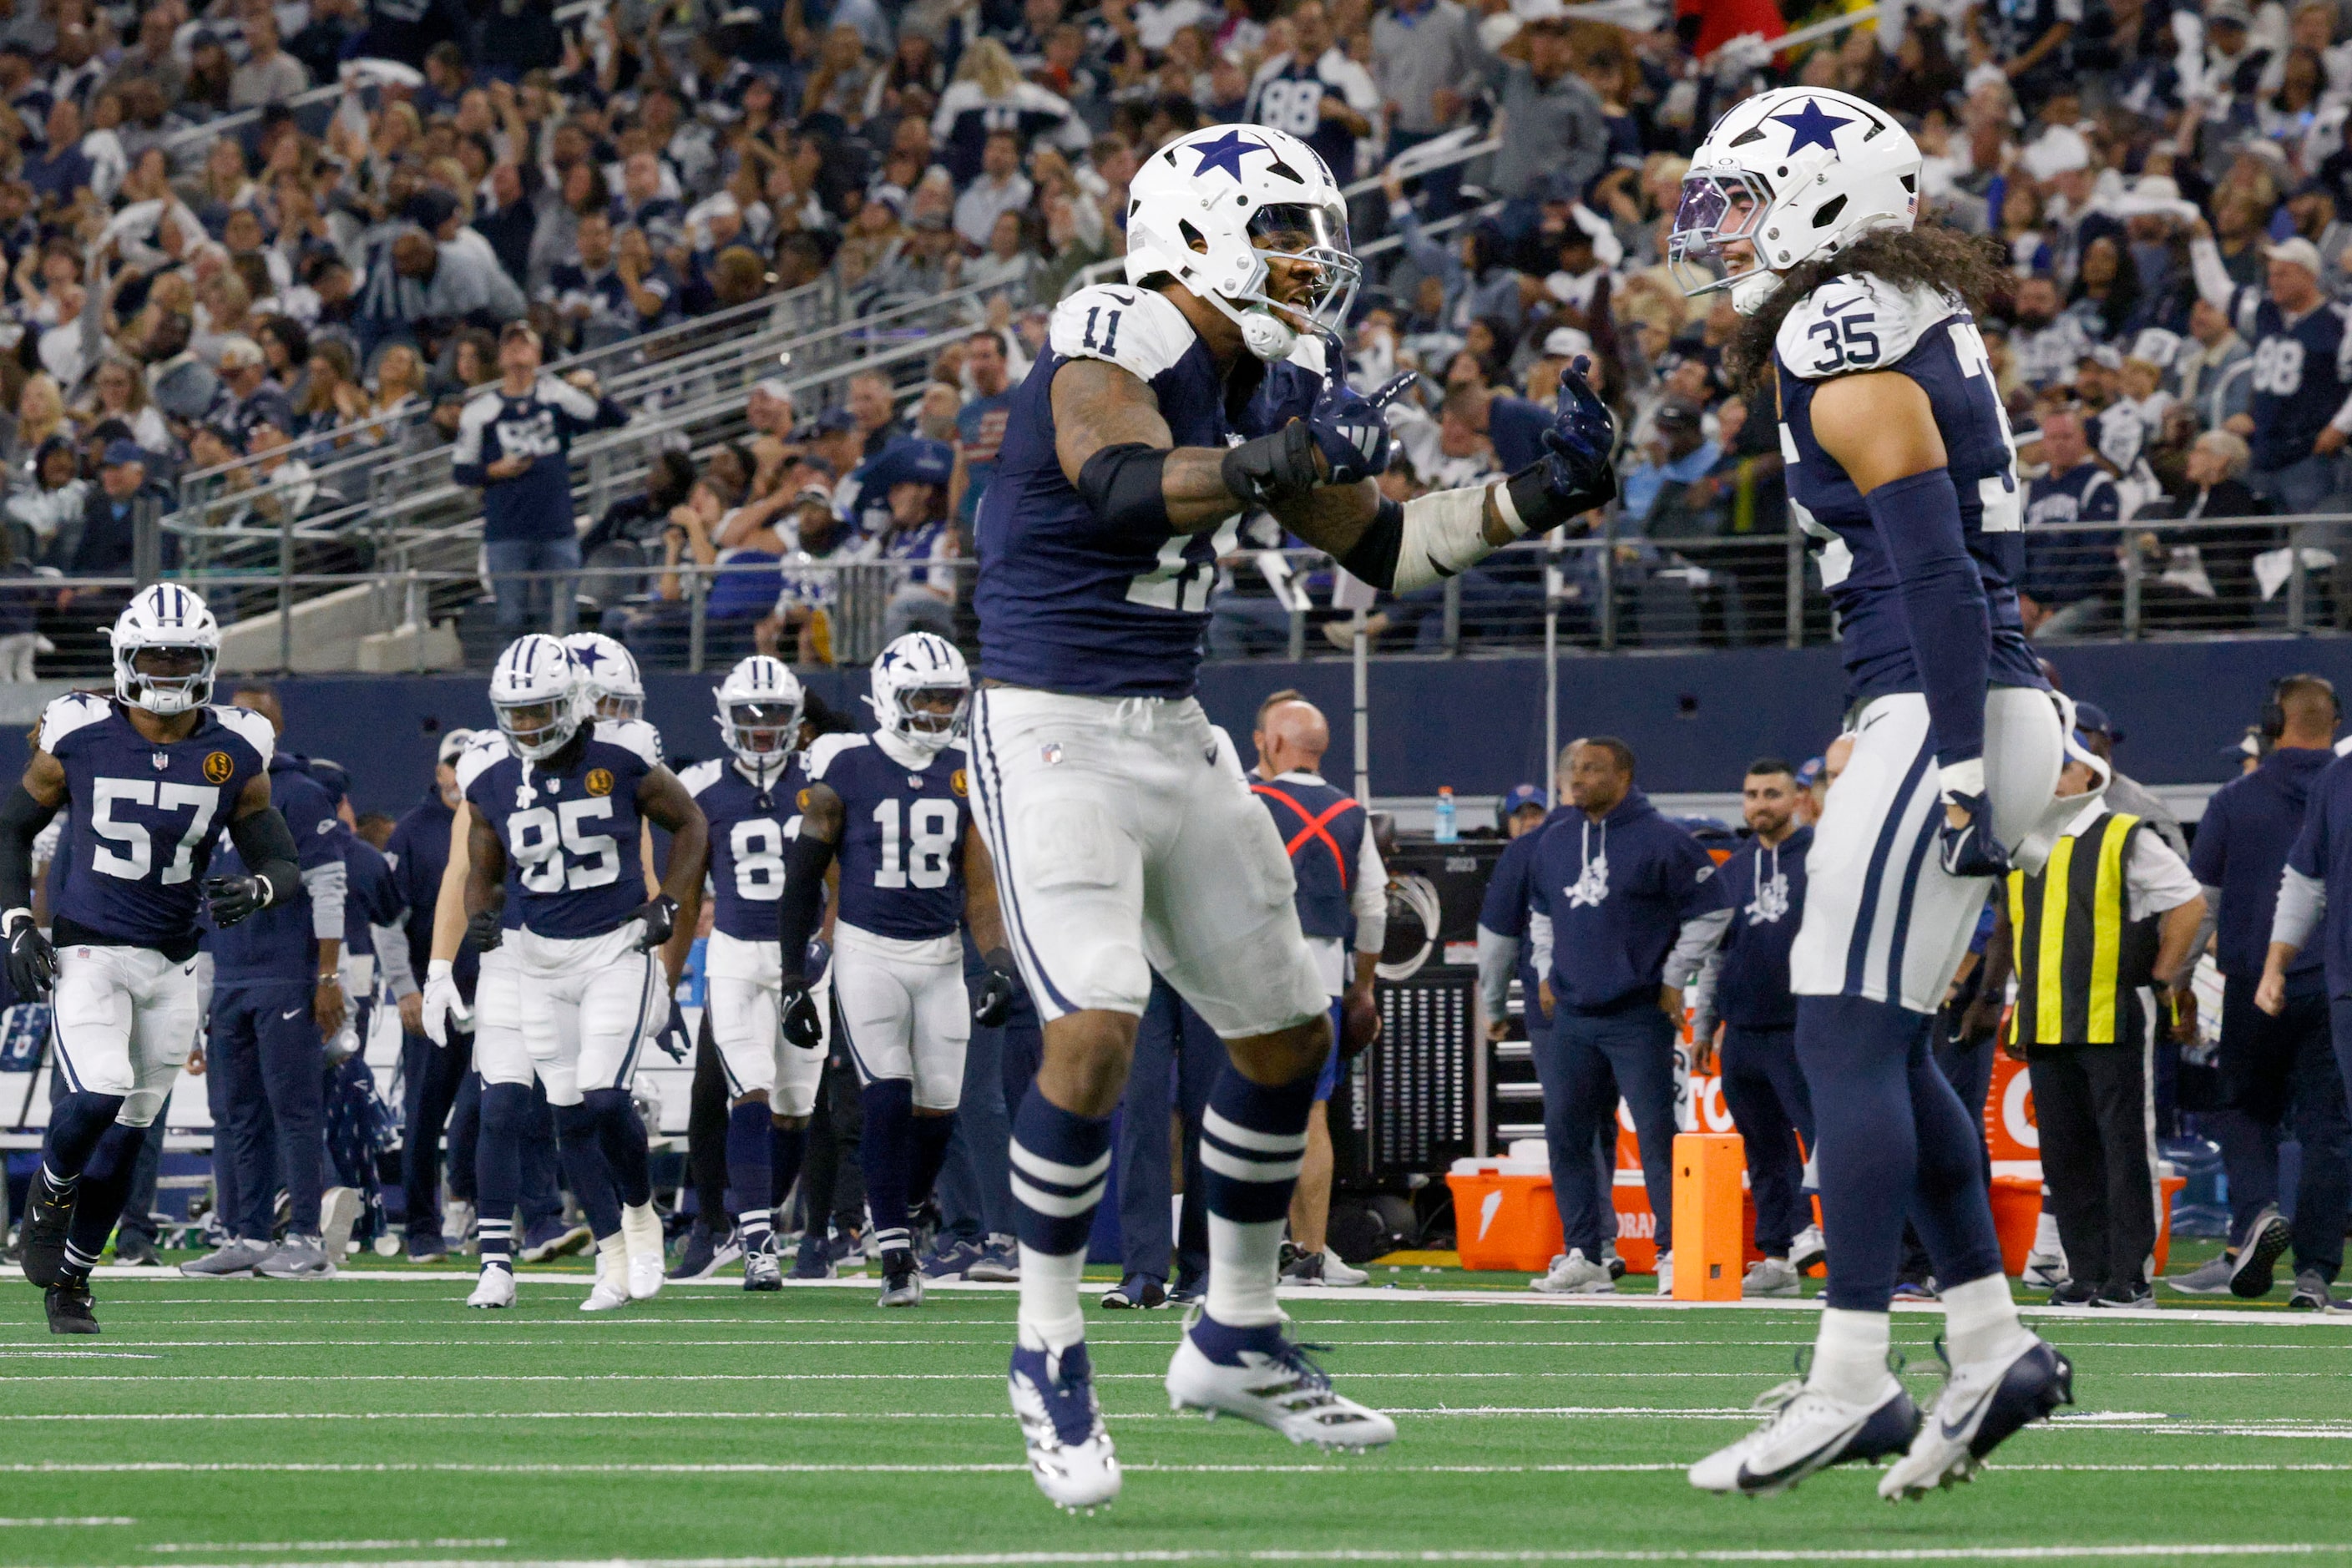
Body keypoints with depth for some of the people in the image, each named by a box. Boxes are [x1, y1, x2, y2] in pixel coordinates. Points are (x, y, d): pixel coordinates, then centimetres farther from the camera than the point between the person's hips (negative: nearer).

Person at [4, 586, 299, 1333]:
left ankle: (70, 1277, 22)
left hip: (169, 963, 3)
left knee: (128, 1126, 7)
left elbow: (283, 864, 3)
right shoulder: (79, 737, -7)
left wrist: (253, 891, -21)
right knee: (98, 1092, -23)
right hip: (86, 953, -3)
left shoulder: (234, 754, -2)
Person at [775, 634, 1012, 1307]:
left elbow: (980, 883, 7)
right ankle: (894, 1254, -8)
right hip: (868, 953, -4)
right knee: (889, 1100, -14)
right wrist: (793, 979, -2)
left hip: (941, 957, 4)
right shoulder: (845, 771, -6)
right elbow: (803, 878, -1)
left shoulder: (966, 776, 5)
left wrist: (998, 965, -7)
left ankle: (896, 1220, 26)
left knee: (937, 1110, 2)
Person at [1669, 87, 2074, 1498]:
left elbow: (1936, 576, -19)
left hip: (1939, 718, -10)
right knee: (1882, 1049, 13)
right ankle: (1994, 1348, 12)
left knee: (1850, 1042, -8)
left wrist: (1959, 770, -22)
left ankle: (1851, 1385, -9)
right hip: (1963, 722, 10)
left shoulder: (1854, 363, -13)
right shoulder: (1922, 333, 17)